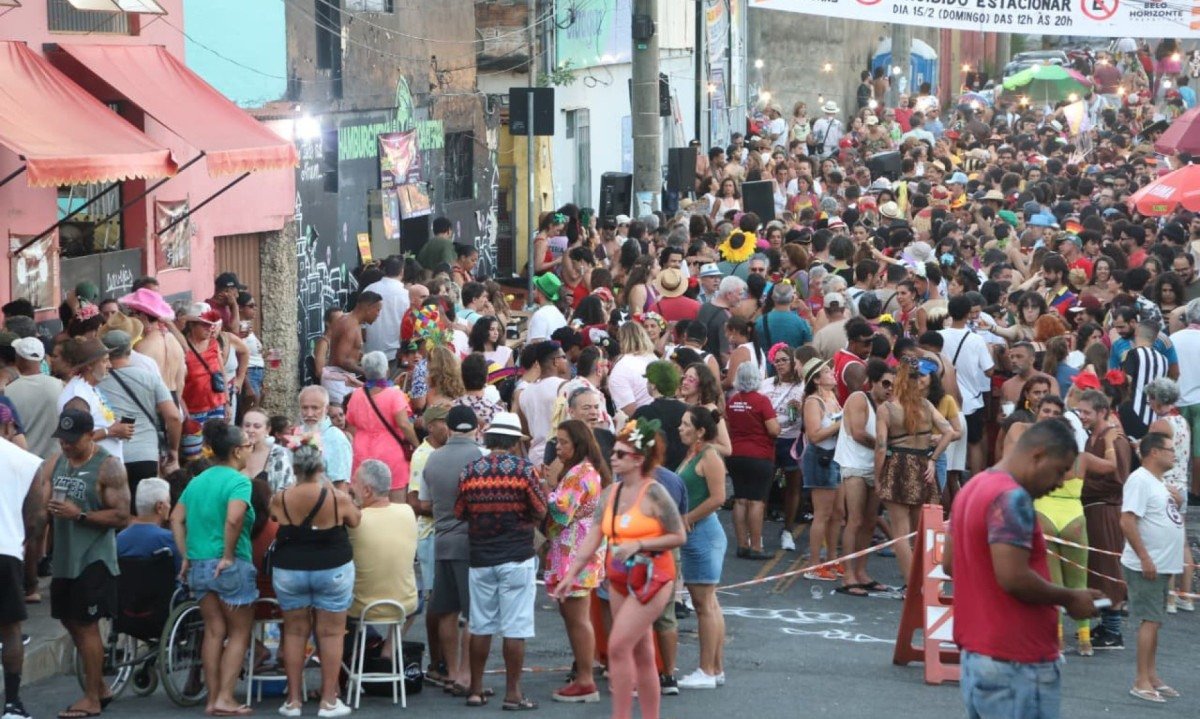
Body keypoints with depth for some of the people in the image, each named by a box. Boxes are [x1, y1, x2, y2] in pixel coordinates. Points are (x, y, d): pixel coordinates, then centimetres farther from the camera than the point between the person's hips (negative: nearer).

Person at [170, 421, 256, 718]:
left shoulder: (198, 481, 11)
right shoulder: (238, 481, -12)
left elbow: (176, 519, 10)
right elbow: (233, 519, -28)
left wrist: (187, 555, 10)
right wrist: (229, 555, -18)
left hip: (199, 565, 7)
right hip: (231, 567, -7)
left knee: (213, 632, 13)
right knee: (239, 633, 5)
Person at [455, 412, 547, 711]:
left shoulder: (470, 471, 1)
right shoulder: (524, 469, -8)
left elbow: (460, 513, 9)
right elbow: (540, 512, -4)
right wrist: (542, 488, 14)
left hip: (480, 559, 3)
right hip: (516, 558, -3)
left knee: (480, 626, 11)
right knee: (515, 629, -1)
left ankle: (476, 689, 16)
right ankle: (512, 693, 0)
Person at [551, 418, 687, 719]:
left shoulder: (654, 494, -13)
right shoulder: (610, 494, 7)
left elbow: (679, 536, -11)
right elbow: (593, 537, 5)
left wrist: (638, 545, -19)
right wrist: (571, 574, -2)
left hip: (651, 579, -7)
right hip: (620, 580, 7)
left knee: (618, 646, -14)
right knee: (640, 653, 11)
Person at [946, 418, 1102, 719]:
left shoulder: (973, 489, 13)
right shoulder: (1011, 497, -18)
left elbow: (949, 563, 21)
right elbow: (1013, 577, -25)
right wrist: (1069, 598, -11)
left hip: (975, 653, 10)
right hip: (1017, 663, -10)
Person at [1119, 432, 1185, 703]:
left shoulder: (1160, 483, 15)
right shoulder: (1140, 480, -15)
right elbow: (1128, 522, -22)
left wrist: (1178, 502, 7)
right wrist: (1145, 559, -24)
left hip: (1163, 566, 9)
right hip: (1146, 566, -9)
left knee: (1153, 621, 13)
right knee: (1149, 621, -9)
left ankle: (1151, 675, 19)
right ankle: (1142, 682, -8)